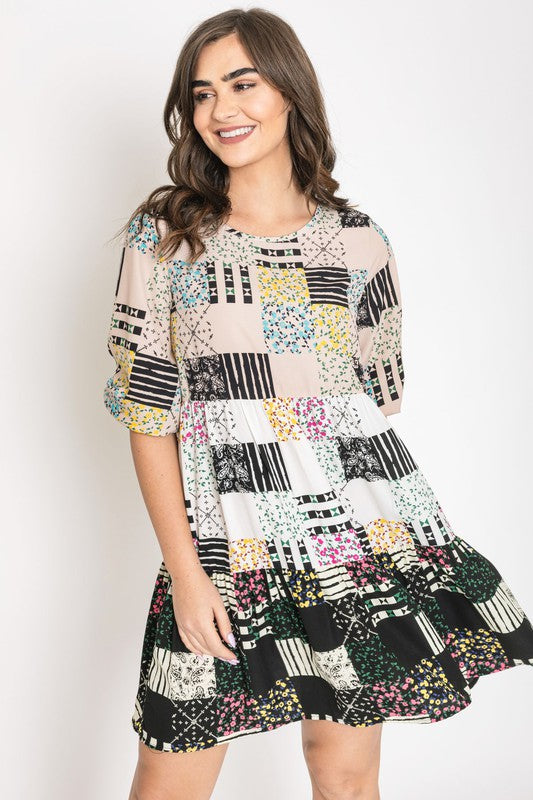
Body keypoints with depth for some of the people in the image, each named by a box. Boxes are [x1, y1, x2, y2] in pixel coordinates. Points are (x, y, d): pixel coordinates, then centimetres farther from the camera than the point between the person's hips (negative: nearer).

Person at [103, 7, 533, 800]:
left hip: (361, 528, 2)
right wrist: (185, 569, -7)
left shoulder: (359, 242, 4)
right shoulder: (162, 236, 1)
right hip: (225, 539, -1)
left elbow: (377, 400, 12)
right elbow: (148, 415, -2)